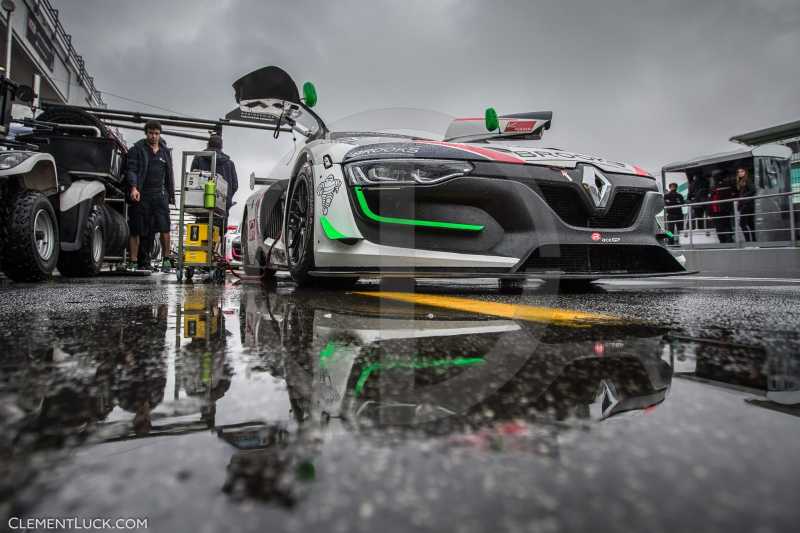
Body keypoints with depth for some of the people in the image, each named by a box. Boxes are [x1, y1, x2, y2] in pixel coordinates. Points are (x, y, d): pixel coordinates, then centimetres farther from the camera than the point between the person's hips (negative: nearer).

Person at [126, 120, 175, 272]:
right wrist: (134, 188, -22)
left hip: (160, 195, 2)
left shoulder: (165, 151, 17)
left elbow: (169, 175, 22)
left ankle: (166, 259, 3)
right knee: (135, 230, 2)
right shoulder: (137, 149, 3)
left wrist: (171, 195, 19)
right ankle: (133, 262, 9)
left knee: (164, 227, -7)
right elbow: (131, 170, -5)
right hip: (140, 195, -2)